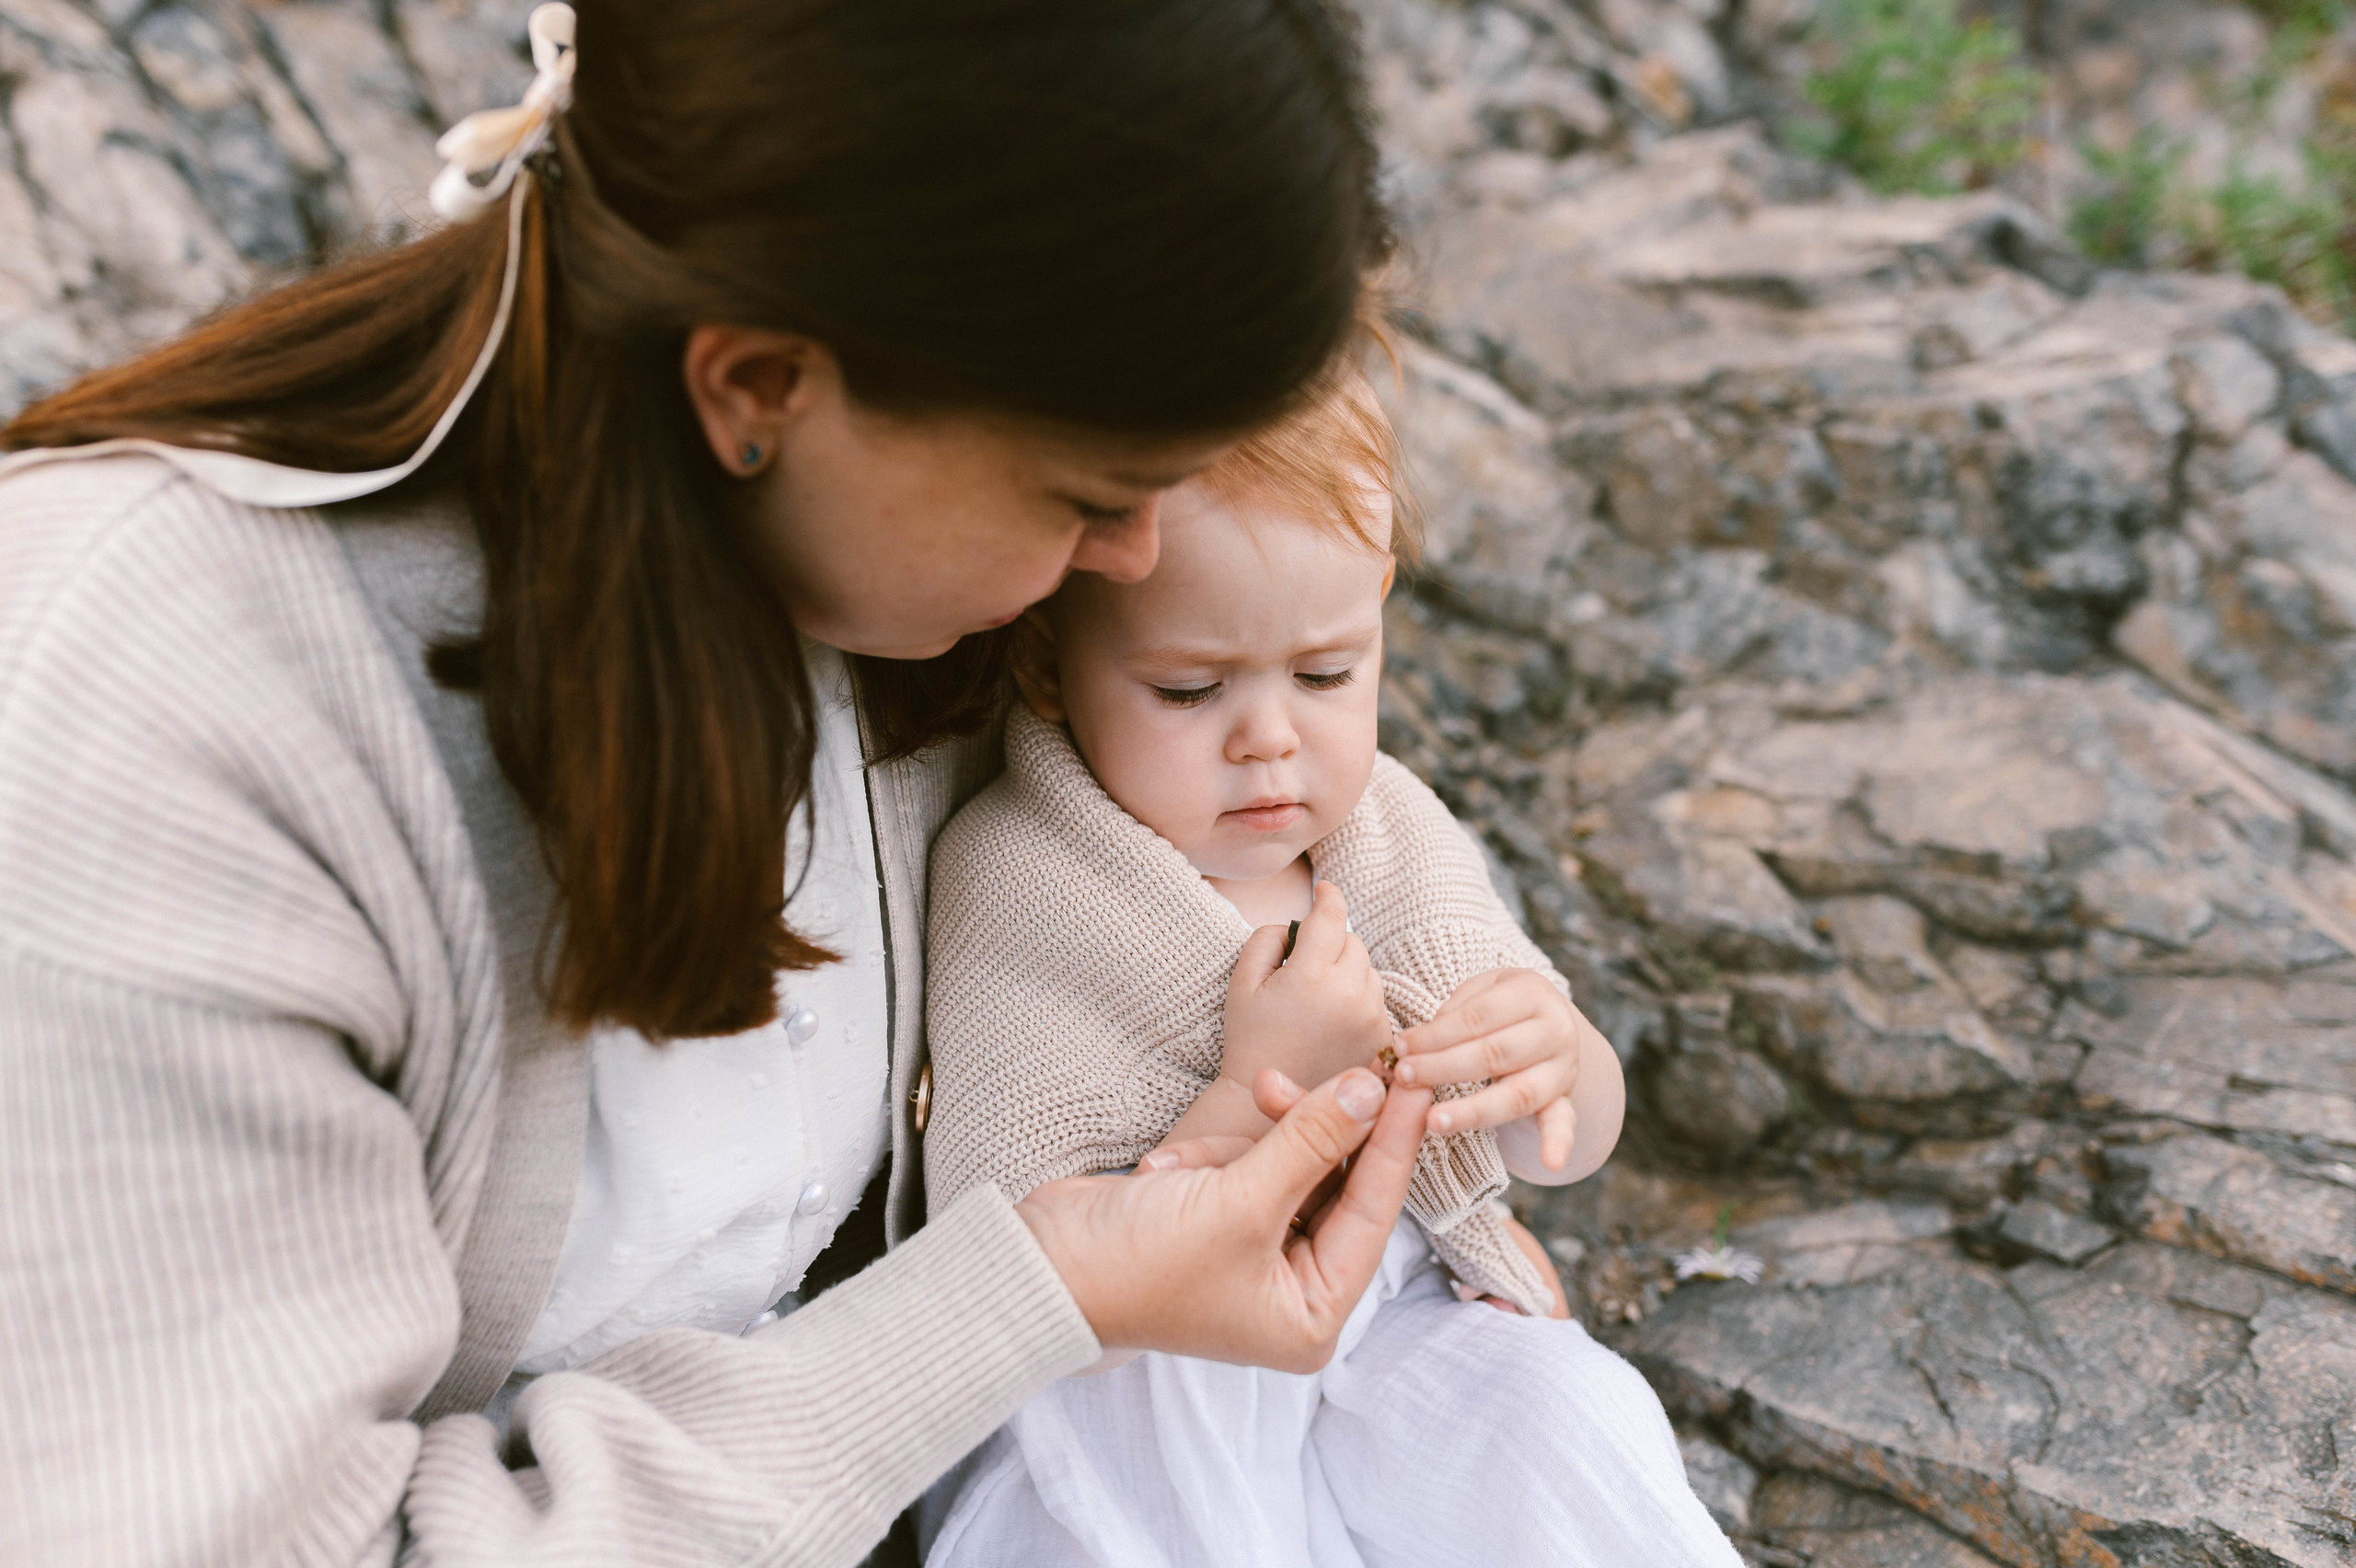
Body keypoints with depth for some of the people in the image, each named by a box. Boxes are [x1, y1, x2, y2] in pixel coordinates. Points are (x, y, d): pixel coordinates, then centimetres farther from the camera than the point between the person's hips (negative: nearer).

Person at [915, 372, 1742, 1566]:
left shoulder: (1389, 830, -2)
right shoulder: (1012, 888, -19)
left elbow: (1572, 1149, 3)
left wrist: (1555, 1056, -21)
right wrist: (1259, 1095, -31)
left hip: (1391, 1322, 4)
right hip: (1131, 1398, -4)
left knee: (1575, 1416, -19)